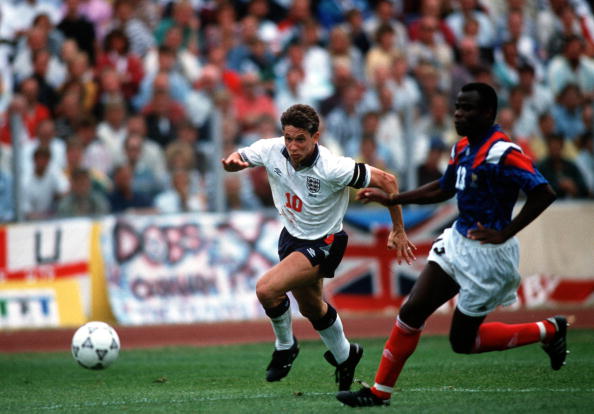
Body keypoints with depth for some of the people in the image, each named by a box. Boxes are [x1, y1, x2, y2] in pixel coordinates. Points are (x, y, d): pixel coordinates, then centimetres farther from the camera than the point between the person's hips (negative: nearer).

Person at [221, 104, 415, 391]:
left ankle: (285, 346, 4)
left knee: (266, 289, -24)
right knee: (311, 308, 24)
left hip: (324, 243, -7)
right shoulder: (271, 151, -18)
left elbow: (386, 180, -21)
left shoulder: (333, 169, -31)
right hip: (292, 236, 7)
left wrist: (398, 232, -15)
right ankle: (344, 355, 51)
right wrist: (232, 161, -27)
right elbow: (238, 158, 0)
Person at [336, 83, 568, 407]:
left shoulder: (502, 153, -22)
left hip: (488, 254, -8)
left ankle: (548, 331, 20)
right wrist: (392, 199, 16)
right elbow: (443, 189, 22)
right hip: (456, 242, 8)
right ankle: (380, 392, 11)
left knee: (463, 341, 4)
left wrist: (503, 233, -25)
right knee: (411, 312, 2)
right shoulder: (462, 148, 5)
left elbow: (544, 194, -28)